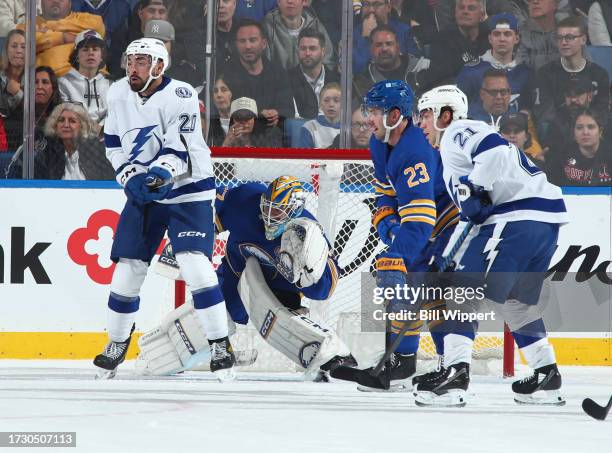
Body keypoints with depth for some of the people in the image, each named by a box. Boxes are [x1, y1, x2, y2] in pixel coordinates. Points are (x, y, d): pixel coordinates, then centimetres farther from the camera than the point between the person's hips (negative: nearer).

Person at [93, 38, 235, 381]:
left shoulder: (180, 96, -19)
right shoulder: (118, 95, -1)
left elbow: (179, 148, -25)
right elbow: (114, 144, 8)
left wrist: (163, 170, -44)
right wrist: (130, 176, -8)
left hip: (188, 189, -5)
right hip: (143, 193, 5)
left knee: (196, 266, -19)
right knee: (127, 270, 3)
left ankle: (221, 346, -11)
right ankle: (117, 344, 21)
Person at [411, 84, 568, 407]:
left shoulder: (456, 133, 2)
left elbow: (494, 148, -21)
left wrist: (473, 188, -19)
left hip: (518, 217, -10)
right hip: (547, 219, 10)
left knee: (465, 287, -10)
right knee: (517, 301, 22)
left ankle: (455, 372, -20)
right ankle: (547, 376, 22)